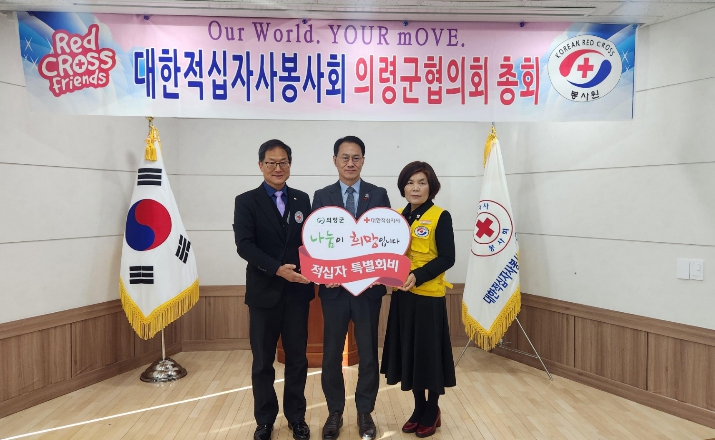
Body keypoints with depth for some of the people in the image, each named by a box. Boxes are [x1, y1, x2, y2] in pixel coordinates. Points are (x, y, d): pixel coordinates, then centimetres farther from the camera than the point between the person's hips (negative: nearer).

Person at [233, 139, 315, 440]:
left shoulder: (302, 200, 8)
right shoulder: (246, 201, -2)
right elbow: (244, 246, -12)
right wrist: (277, 269, -23)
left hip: (297, 292, 2)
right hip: (264, 292, -2)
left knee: (297, 358, 12)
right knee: (263, 361, 11)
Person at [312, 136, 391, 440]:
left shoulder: (379, 195, 3)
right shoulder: (322, 196, 4)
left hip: (368, 286, 0)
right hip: (334, 286, 0)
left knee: (368, 352, 10)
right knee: (331, 352, 10)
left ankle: (365, 412, 28)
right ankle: (335, 411, 28)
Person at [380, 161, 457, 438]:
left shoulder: (440, 217, -8)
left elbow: (447, 258, -13)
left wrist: (418, 276, -25)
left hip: (429, 296, -5)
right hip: (402, 296, 5)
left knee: (429, 353, 5)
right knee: (408, 352, 12)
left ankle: (433, 411, 25)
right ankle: (419, 408, 30)